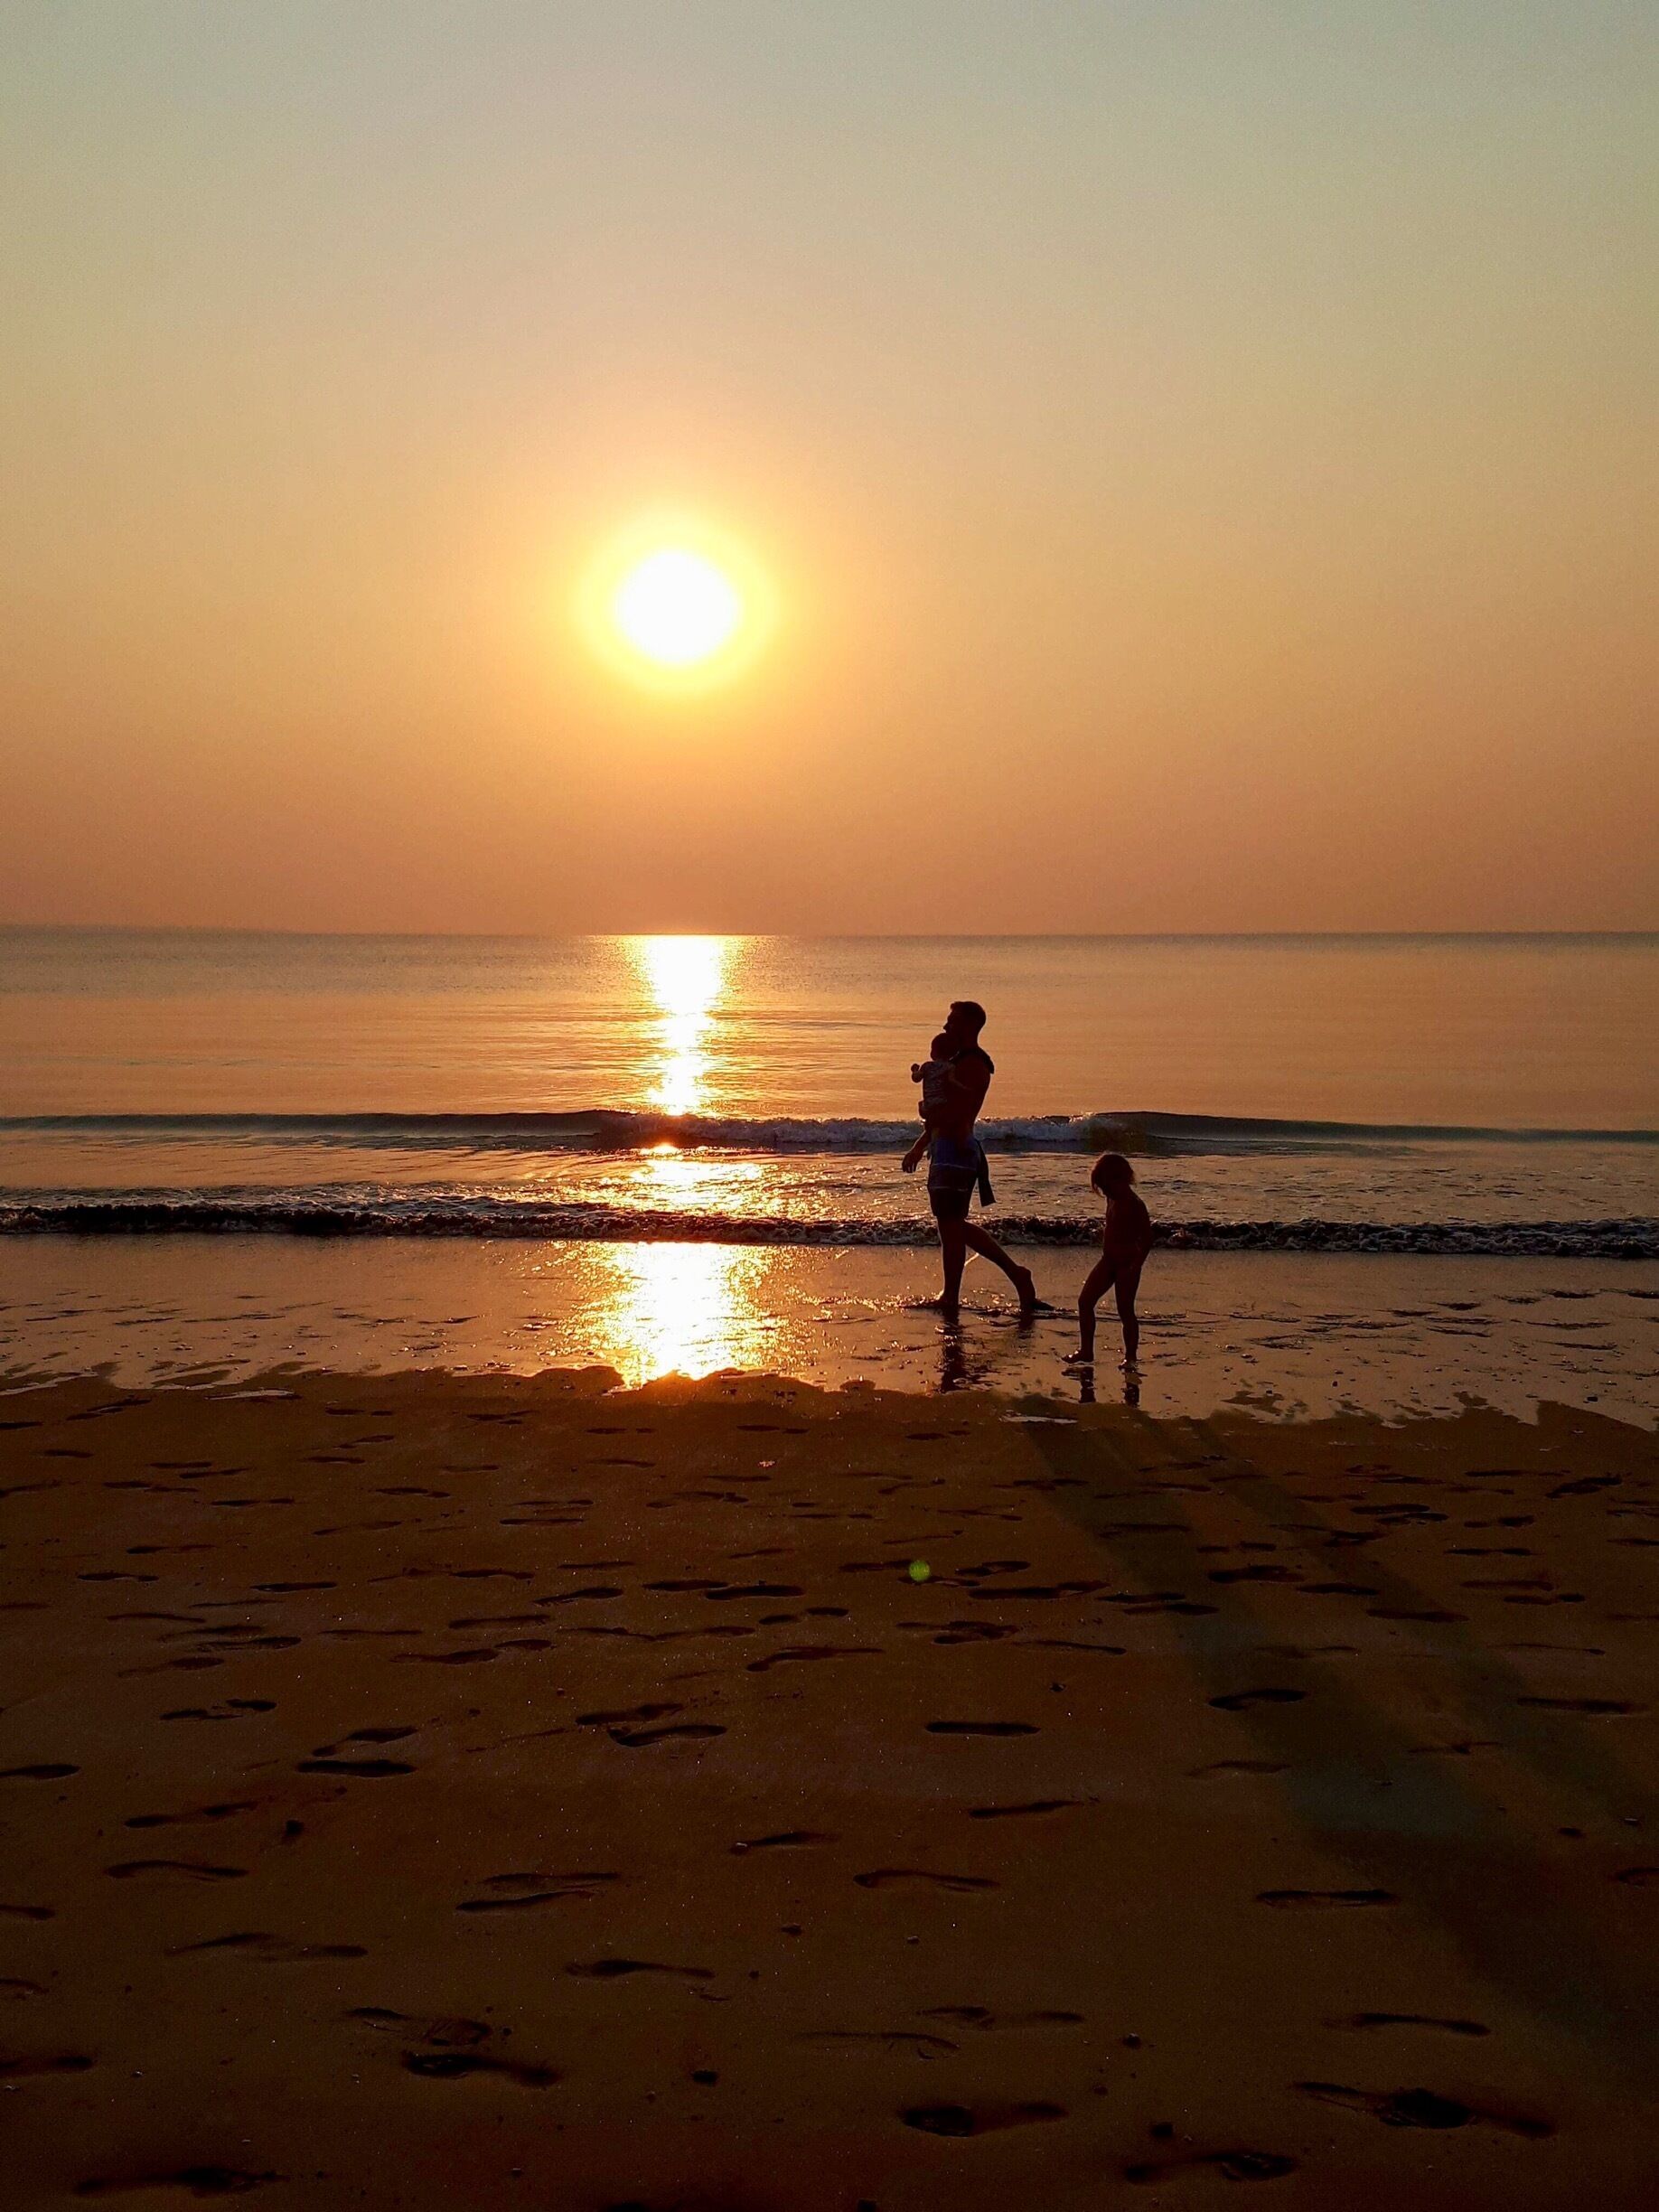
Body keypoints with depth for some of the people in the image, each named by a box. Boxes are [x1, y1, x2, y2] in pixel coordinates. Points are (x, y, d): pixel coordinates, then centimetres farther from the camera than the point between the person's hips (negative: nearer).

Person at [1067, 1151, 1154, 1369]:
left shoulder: (1133, 1204, -18)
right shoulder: (1112, 1199, 6)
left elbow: (1148, 1236, -19)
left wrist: (1137, 1264, -20)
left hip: (1127, 1263, -8)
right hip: (1108, 1260, 9)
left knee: (1125, 1311, 0)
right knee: (1085, 1301, 3)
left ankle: (1130, 1357, 13)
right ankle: (1086, 1352, 10)